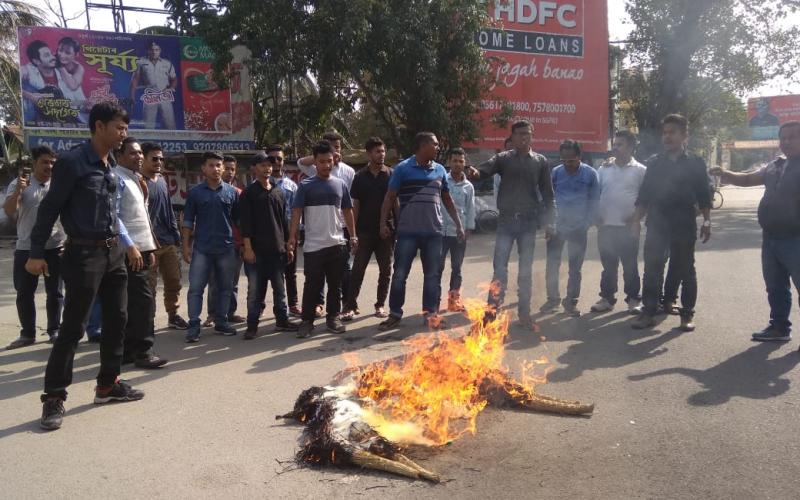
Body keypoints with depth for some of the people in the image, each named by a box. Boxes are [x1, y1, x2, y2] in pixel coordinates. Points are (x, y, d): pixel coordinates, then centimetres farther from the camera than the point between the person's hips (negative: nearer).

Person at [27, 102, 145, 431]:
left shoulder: (111, 165, 12)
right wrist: (36, 254, -12)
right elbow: (50, 208, -10)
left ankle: (108, 384, 25)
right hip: (84, 254, -8)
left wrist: (127, 244, 18)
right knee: (72, 328, -3)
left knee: (117, 320, 11)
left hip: (113, 252, 8)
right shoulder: (72, 162, -11)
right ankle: (54, 397, 9)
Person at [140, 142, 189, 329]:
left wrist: (176, 236, 15)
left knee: (174, 282, 13)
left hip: (169, 242, 7)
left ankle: (173, 316, 27)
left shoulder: (163, 181, 16)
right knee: (149, 285, 0)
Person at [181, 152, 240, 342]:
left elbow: (238, 220, 10)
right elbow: (188, 221, 3)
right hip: (201, 248, -1)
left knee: (225, 288, 9)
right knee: (195, 288, -2)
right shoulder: (195, 192, 2)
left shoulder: (232, 192, 5)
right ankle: (194, 326, 4)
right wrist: (186, 246, -3)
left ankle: (221, 322, 21)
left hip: (226, 248, 2)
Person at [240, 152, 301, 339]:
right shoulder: (249, 193, 0)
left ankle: (282, 320, 20)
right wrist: (247, 247, -13)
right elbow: (246, 222, -6)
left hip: (277, 249, 4)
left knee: (279, 288, 10)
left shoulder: (278, 192, 13)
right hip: (257, 250, -4)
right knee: (255, 289, 0)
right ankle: (252, 324, 9)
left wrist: (288, 245, 13)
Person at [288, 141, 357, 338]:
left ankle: (333, 318, 22)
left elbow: (347, 211, 13)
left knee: (335, 284, 10)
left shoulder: (340, 184, 8)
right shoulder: (306, 186, 0)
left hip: (337, 244, 3)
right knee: (312, 285, 1)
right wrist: (292, 237, -13)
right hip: (313, 245, -3)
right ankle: (307, 321, 9)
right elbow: (297, 212, -4)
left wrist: (353, 236, 10)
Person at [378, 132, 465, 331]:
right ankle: (395, 314, 14)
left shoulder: (440, 170, 11)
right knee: (399, 274, 2)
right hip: (408, 232, -4)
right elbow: (390, 197, -1)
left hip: (433, 232, 4)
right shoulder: (403, 168, -3)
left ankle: (431, 314, 17)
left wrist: (458, 224, 13)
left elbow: (447, 199, 17)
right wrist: (383, 223, -8)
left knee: (433, 275, 7)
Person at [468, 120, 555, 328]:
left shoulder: (540, 161, 8)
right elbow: (488, 167, -15)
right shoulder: (503, 158, 5)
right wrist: (476, 171, -38)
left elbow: (547, 194, 8)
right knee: (500, 267, -2)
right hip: (506, 220, -1)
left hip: (529, 221, 1)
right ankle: (492, 310, 3)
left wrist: (549, 221, 3)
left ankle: (524, 312, 17)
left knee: (526, 269, 7)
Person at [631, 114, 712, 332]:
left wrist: (707, 221, -3)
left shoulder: (695, 163, 4)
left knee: (686, 271, 7)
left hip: (684, 226, -1)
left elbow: (704, 197, 4)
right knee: (652, 270, 1)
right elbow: (644, 195, 8)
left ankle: (687, 314, 16)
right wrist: (637, 220, 2)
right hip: (656, 224, 2)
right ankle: (648, 312, 8)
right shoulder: (654, 163, 8)